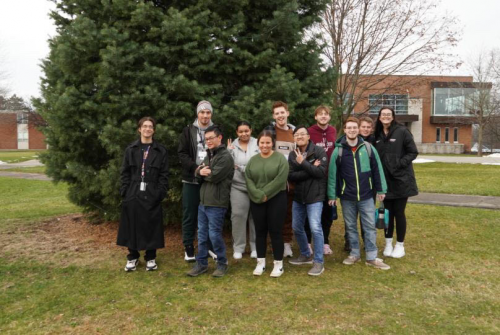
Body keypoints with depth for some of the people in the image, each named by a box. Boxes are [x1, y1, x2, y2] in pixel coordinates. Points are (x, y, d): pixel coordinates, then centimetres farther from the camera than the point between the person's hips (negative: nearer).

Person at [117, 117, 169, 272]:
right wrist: (125, 190, -4)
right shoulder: (131, 149, 7)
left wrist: (161, 192, -8)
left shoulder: (160, 150, 4)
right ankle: (133, 257, 22)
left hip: (152, 195, -1)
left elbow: (164, 174, 1)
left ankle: (150, 258, 19)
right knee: (132, 226, 6)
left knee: (151, 227, 5)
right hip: (133, 194, 1)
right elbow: (124, 172, 7)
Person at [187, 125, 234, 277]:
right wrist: (201, 171, -14)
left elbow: (214, 176, -20)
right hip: (203, 201, 8)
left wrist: (203, 172, -2)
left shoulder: (225, 157, -11)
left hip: (216, 204, -8)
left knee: (214, 234, -1)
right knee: (202, 234, 12)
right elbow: (197, 172, 9)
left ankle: (222, 263, 17)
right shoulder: (208, 155, 17)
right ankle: (201, 264, 24)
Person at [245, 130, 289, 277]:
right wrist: (259, 195, -14)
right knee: (260, 231, 10)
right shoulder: (253, 160, 8)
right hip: (257, 201, 4)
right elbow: (248, 180, 0)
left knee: (275, 231, 0)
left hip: (276, 199, -3)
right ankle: (261, 262, 22)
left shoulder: (280, 158, -5)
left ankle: (278, 263, 13)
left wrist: (265, 194, -15)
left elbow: (280, 180, -15)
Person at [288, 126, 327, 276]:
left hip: (315, 196, -5)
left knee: (315, 228, -11)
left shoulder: (319, 151, -7)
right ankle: (305, 255, 34)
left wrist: (303, 163, -23)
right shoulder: (292, 155, 5)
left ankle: (319, 262, 2)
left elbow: (321, 172, -18)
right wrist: (310, 169, -17)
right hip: (298, 197, 6)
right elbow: (290, 176, -7)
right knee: (297, 228, 13)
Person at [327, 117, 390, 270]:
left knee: (370, 226, 5)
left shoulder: (368, 148, -2)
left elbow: (377, 169, 2)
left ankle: (371, 257, 17)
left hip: (366, 196, 0)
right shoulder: (338, 150, -4)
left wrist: (381, 189, 3)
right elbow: (332, 174, -1)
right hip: (347, 197, 0)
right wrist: (332, 195, -1)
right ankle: (354, 254, 27)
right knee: (351, 226, 12)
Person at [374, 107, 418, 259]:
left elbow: (413, 152, -6)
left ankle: (400, 245, 17)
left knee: (399, 212, 2)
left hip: (401, 179, -4)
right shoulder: (377, 135, 7)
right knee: (388, 212, 10)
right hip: (385, 180, 4)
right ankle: (388, 243, 23)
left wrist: (399, 164, -16)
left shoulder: (402, 131, -6)